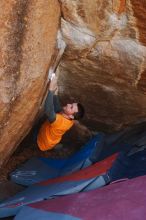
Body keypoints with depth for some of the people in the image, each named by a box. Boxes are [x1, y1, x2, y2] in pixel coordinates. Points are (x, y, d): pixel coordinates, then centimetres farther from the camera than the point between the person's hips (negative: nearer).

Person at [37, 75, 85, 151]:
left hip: (41, 144, -8)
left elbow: (48, 111, -57)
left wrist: (51, 90, -56)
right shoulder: (69, 120, -16)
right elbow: (57, 109, -2)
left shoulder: (61, 122, -42)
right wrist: (55, 94, -16)